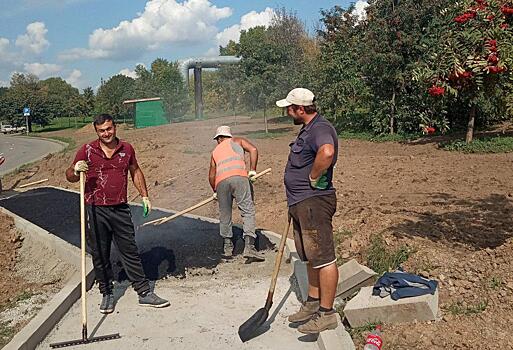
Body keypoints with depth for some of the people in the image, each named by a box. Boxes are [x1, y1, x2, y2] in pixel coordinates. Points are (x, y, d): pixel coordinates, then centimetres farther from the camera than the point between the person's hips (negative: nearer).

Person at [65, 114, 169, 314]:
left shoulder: (127, 149, 6)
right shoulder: (87, 151, -2)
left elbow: (135, 172, 20)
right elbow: (70, 176, 3)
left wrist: (144, 196, 15)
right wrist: (76, 171, -21)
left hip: (120, 209, 2)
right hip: (96, 211, -2)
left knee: (130, 251, 7)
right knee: (100, 256, 7)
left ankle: (144, 293, 14)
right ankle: (107, 294, 24)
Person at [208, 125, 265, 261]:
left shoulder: (215, 152, 32)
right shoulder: (237, 141, 27)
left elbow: (211, 175, 29)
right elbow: (253, 149, 8)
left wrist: (215, 191, 42)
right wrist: (252, 170, 8)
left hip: (221, 181, 3)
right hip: (239, 177, -3)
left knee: (225, 215, 15)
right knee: (248, 211, -2)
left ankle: (227, 247, 22)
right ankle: (249, 247, -13)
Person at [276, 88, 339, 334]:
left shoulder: (320, 128, -16)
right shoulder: (308, 129, 18)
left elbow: (327, 152, -40)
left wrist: (313, 178, -24)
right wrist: (294, 203, 24)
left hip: (314, 202, -11)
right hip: (301, 203, 11)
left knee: (323, 257, -3)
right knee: (311, 257, 19)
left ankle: (327, 313, 5)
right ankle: (313, 303, 31)